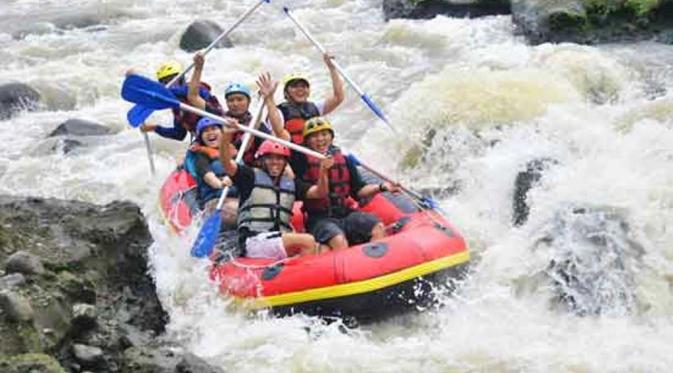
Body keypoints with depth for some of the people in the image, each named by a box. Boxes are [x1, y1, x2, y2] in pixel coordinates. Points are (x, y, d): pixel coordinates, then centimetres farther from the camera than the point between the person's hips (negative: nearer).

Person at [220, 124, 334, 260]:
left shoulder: (291, 184, 22)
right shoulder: (251, 176, 8)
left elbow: (319, 192, 13)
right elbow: (227, 164, -7)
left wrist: (323, 171, -7)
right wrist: (226, 137, -23)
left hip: (282, 246, 6)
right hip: (254, 241, -6)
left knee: (318, 249, -20)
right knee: (307, 241, -25)